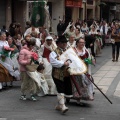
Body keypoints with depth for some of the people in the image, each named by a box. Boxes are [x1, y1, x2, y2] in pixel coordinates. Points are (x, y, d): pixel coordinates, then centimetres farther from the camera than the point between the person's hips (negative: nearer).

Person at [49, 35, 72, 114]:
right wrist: (63, 63, -28)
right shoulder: (54, 52, -7)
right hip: (58, 74, -7)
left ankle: (59, 105, 25)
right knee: (61, 91, -14)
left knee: (66, 91, 10)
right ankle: (62, 106, -15)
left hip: (67, 74, 7)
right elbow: (53, 62, -23)